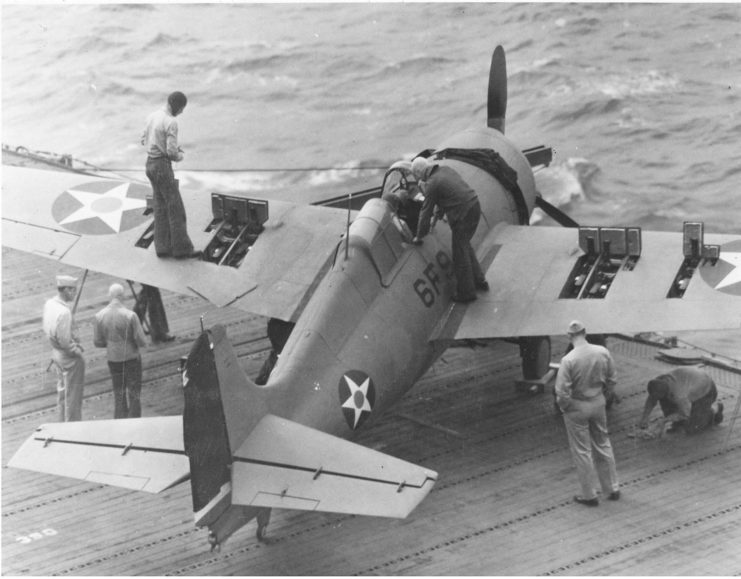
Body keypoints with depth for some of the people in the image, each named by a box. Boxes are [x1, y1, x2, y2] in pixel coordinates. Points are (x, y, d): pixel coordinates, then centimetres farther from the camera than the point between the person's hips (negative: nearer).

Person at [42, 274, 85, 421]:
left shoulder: (49, 304, -4)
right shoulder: (64, 312, -31)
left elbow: (45, 326, 11)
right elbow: (64, 341, -29)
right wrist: (77, 350, -13)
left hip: (56, 353, 9)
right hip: (69, 357, -9)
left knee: (62, 390, 23)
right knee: (73, 395, 6)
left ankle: (63, 424, 37)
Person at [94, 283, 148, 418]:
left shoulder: (100, 316, -9)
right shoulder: (130, 316, -20)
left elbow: (97, 342, -1)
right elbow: (142, 341, -16)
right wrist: (140, 343, 7)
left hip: (113, 359, 4)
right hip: (131, 358, -4)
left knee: (119, 394, 16)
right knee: (134, 395, 7)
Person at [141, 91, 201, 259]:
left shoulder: (152, 116, 8)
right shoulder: (171, 123, -21)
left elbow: (145, 140, 18)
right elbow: (172, 152, -25)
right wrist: (179, 156, 1)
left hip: (150, 164, 9)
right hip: (163, 167, -9)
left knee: (161, 208, 12)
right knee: (176, 208, -1)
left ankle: (163, 247, 12)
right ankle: (182, 248, 3)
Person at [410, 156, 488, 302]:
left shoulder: (432, 184, -12)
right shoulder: (446, 170, 11)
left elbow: (426, 212, -6)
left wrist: (419, 236, 4)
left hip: (462, 216, -9)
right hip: (474, 207, 9)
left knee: (460, 253, 5)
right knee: (465, 246, 26)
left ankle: (466, 292, 15)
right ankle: (479, 281, 34)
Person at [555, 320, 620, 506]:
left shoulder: (568, 360, -24)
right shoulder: (602, 352, -10)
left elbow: (562, 391, -22)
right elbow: (611, 379, 2)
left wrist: (564, 406, -4)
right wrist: (605, 396, 15)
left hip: (577, 407, -5)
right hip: (598, 403, 5)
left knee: (582, 451, 8)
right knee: (603, 445, 21)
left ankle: (589, 495, 17)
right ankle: (612, 488, 30)